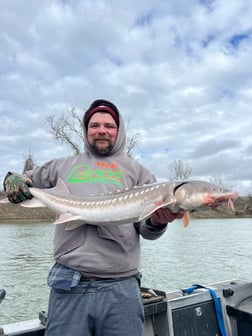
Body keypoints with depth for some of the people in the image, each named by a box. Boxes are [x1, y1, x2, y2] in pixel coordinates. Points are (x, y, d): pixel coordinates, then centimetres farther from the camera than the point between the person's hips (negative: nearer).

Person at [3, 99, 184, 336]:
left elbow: (147, 230, 5)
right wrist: (13, 180, 0)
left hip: (121, 288, 0)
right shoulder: (62, 166, 13)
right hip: (68, 285, 1)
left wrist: (157, 222, -19)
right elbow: (25, 179, 24)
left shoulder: (137, 171, 9)